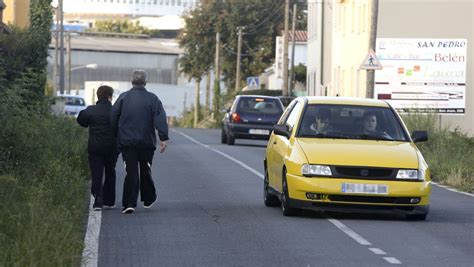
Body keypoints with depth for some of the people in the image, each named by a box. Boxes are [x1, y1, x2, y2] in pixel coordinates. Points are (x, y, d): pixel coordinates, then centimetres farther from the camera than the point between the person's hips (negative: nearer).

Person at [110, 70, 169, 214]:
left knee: (131, 172, -1)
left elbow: (113, 118, 4)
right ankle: (148, 199, 27)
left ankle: (129, 203, -10)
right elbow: (160, 119, -11)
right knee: (145, 171, 15)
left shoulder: (123, 98, 1)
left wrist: (116, 136, 16)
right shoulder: (152, 99, -2)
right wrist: (163, 138, -14)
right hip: (146, 142, 0)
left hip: (127, 142, 0)